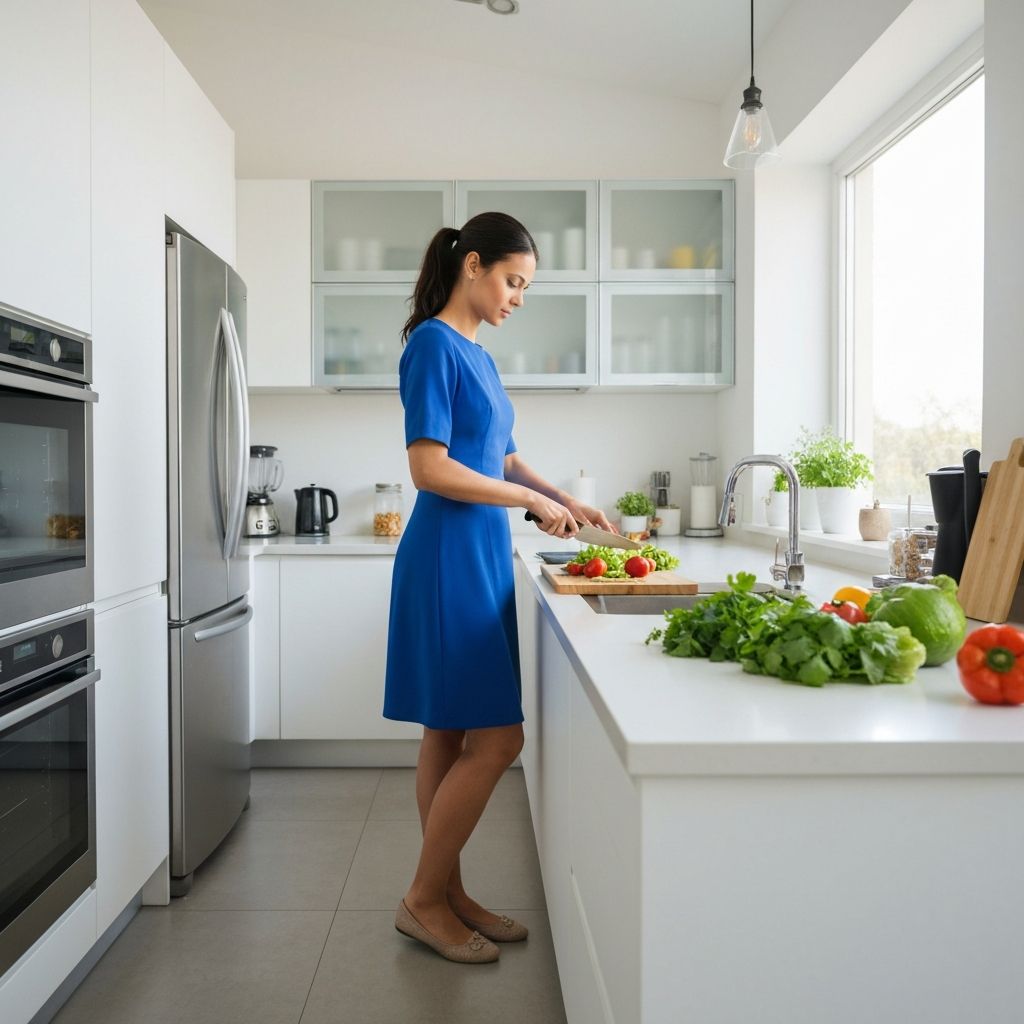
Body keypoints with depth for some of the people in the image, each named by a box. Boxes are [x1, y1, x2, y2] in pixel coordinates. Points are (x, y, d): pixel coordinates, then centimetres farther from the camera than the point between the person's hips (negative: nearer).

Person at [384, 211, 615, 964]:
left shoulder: (478, 356, 16)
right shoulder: (433, 344, -10)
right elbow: (429, 469, -18)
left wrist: (570, 504, 12)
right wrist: (532, 500, -11)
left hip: (482, 559, 9)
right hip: (448, 558, -9)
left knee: (452, 736, 13)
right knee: (496, 738, -5)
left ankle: (448, 894, 25)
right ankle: (423, 899, 13)